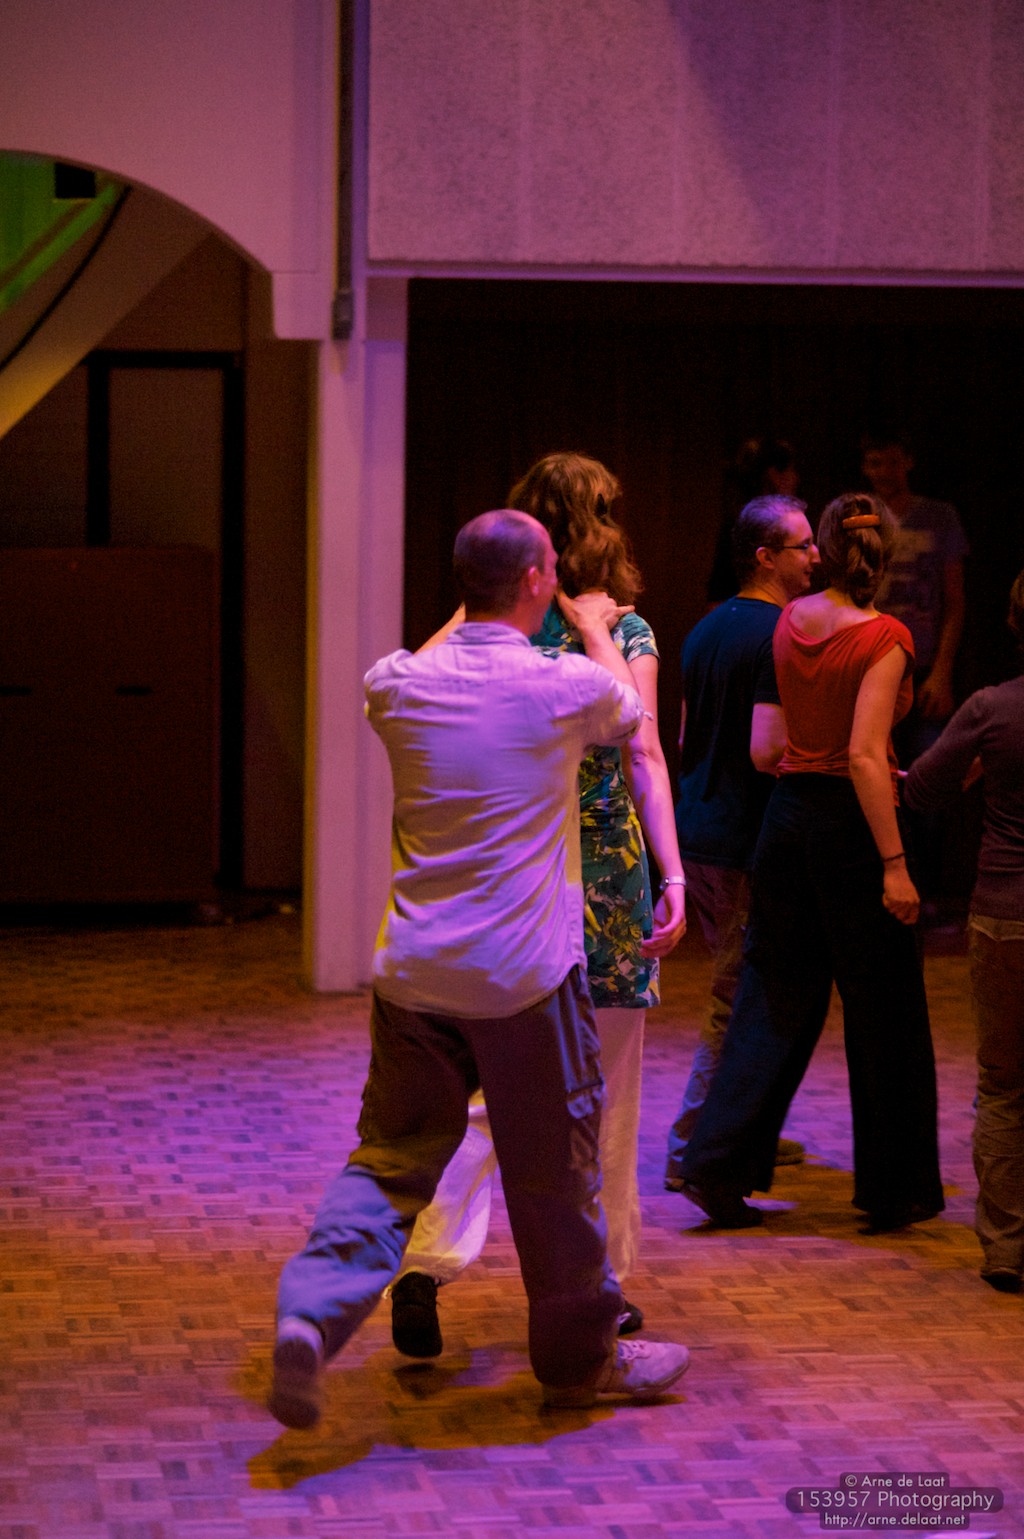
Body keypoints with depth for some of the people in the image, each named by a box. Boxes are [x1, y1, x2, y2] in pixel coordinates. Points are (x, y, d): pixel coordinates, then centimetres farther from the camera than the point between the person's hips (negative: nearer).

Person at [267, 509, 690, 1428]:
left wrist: (470, 610, 39)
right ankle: (581, 1357, 26)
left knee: (391, 1154, 11)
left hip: (414, 971, 4)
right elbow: (633, 718, 16)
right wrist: (596, 626, 32)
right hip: (525, 974, -4)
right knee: (554, 1170, 11)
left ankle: (315, 1310, -11)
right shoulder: (570, 687, -9)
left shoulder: (397, 685, 1)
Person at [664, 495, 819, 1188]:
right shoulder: (780, 636, -16)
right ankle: (693, 1149, 2)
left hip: (697, 837, 9)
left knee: (742, 992, 19)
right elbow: (767, 752, -23)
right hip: (746, 845, -9)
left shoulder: (707, 629, 13)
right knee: (737, 1005, -1)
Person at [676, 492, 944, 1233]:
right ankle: (895, 1190, 15)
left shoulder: (791, 622, 4)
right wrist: (894, 861, -20)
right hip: (851, 820, -6)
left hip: (789, 812, 6)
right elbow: (864, 757, -21)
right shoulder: (884, 637, -15)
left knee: (777, 998, 12)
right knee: (884, 1012, 6)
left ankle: (721, 1164, 5)